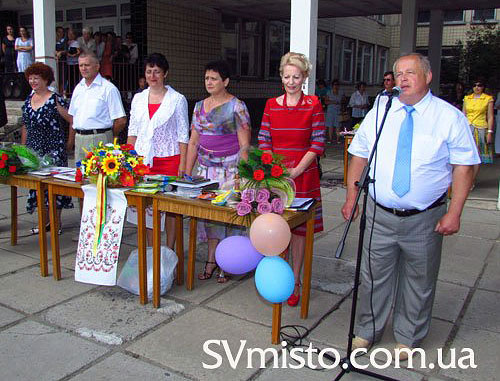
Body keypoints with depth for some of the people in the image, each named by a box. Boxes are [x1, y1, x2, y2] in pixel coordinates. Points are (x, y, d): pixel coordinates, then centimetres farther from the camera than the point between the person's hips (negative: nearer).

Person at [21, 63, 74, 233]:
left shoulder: (55, 99, -6)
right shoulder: (28, 100, 13)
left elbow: (72, 120, -12)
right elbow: (25, 126, 19)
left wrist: (58, 107, -24)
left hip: (53, 147, -6)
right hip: (34, 147, 7)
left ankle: (56, 221, 7)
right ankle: (44, 221, 20)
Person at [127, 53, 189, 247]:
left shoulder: (177, 99, -1)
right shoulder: (138, 98, 10)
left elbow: (183, 135, -3)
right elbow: (133, 131, 14)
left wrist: (182, 165, -9)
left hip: (169, 159, -3)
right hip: (143, 158, 4)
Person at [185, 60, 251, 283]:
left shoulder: (236, 106, -6)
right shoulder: (199, 106, 12)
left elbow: (244, 145, -9)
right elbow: (193, 142, 14)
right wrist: (187, 174, 10)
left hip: (230, 170, -5)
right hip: (205, 169, 6)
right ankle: (211, 261, 21)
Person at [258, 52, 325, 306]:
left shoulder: (313, 105, 0)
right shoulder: (271, 105, 7)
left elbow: (318, 144, -4)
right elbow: (264, 141, 7)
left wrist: (296, 171, -14)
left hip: (303, 175, -2)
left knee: (299, 228, 5)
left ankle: (295, 281, 18)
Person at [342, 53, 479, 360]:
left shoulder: (450, 117, -5)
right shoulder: (378, 113, 4)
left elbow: (464, 166, -6)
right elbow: (360, 156, 7)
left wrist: (454, 213, -13)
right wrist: (351, 198, 1)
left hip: (424, 219, -1)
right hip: (379, 215, 2)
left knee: (418, 282, 14)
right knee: (374, 276, 14)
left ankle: (408, 337, 36)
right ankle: (368, 331, 35)